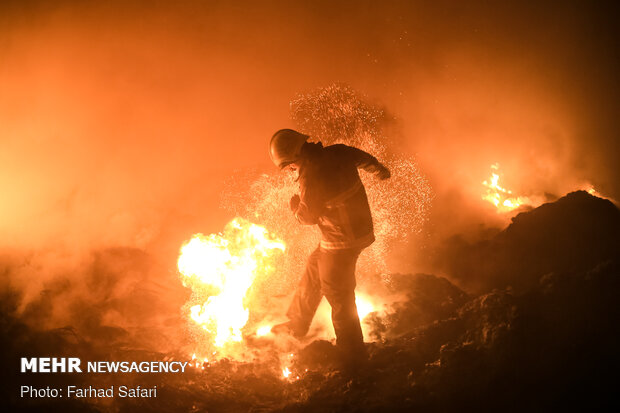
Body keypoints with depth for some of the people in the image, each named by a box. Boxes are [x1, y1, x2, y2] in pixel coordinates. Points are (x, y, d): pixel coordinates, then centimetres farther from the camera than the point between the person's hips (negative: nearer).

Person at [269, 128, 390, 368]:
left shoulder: (310, 178, -27)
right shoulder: (338, 152, -6)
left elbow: (307, 217, -12)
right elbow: (364, 159, 15)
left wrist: (294, 204, 10)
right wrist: (380, 170, 37)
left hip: (341, 242, -9)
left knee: (338, 295, 5)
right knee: (313, 271, 25)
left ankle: (352, 353, 18)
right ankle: (297, 325, 42)